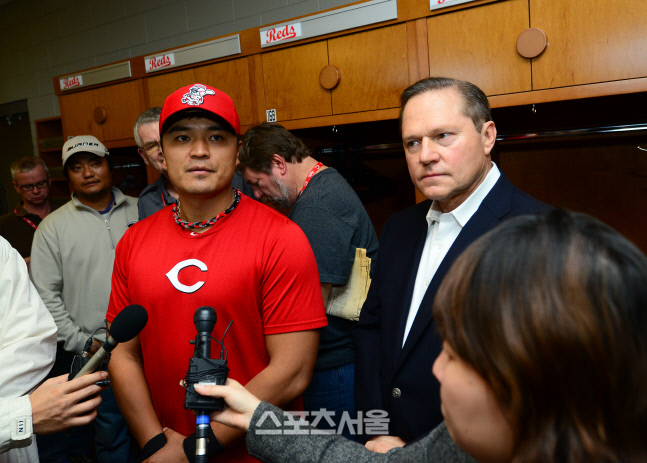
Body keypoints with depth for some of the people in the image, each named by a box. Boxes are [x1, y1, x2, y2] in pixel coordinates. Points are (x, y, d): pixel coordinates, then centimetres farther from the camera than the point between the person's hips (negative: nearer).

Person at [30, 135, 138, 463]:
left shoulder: (140, 211, 4)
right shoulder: (53, 226, 0)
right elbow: (46, 295, -1)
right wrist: (80, 343, -6)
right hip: (93, 352, -1)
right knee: (112, 433, 7)